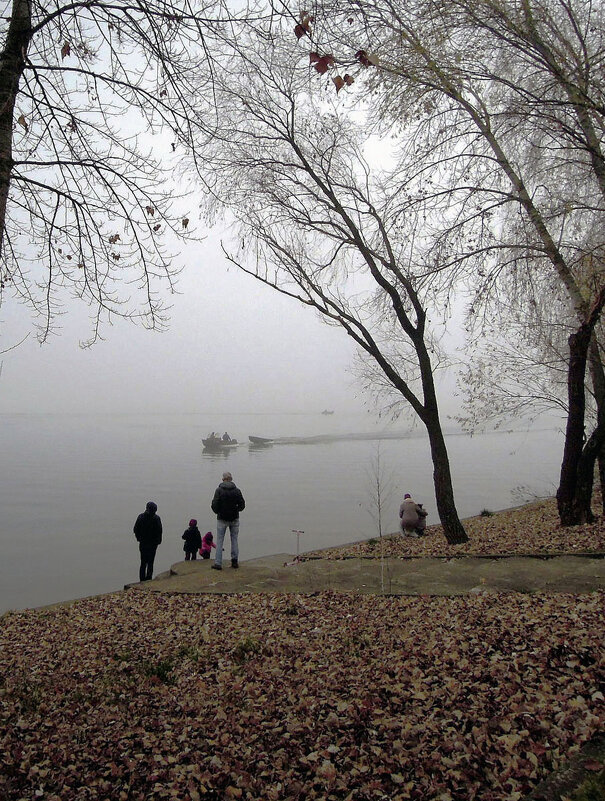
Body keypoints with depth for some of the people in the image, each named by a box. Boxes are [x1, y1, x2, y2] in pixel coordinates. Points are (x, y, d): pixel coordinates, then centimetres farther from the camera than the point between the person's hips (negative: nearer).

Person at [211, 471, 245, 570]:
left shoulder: (219, 490, -8)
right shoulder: (236, 490, -1)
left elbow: (214, 504, -12)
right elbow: (242, 505, 1)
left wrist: (217, 512, 8)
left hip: (222, 519, -2)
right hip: (234, 519, 2)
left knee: (219, 541, 3)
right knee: (234, 539, 13)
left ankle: (218, 563, 0)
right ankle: (235, 561, 11)